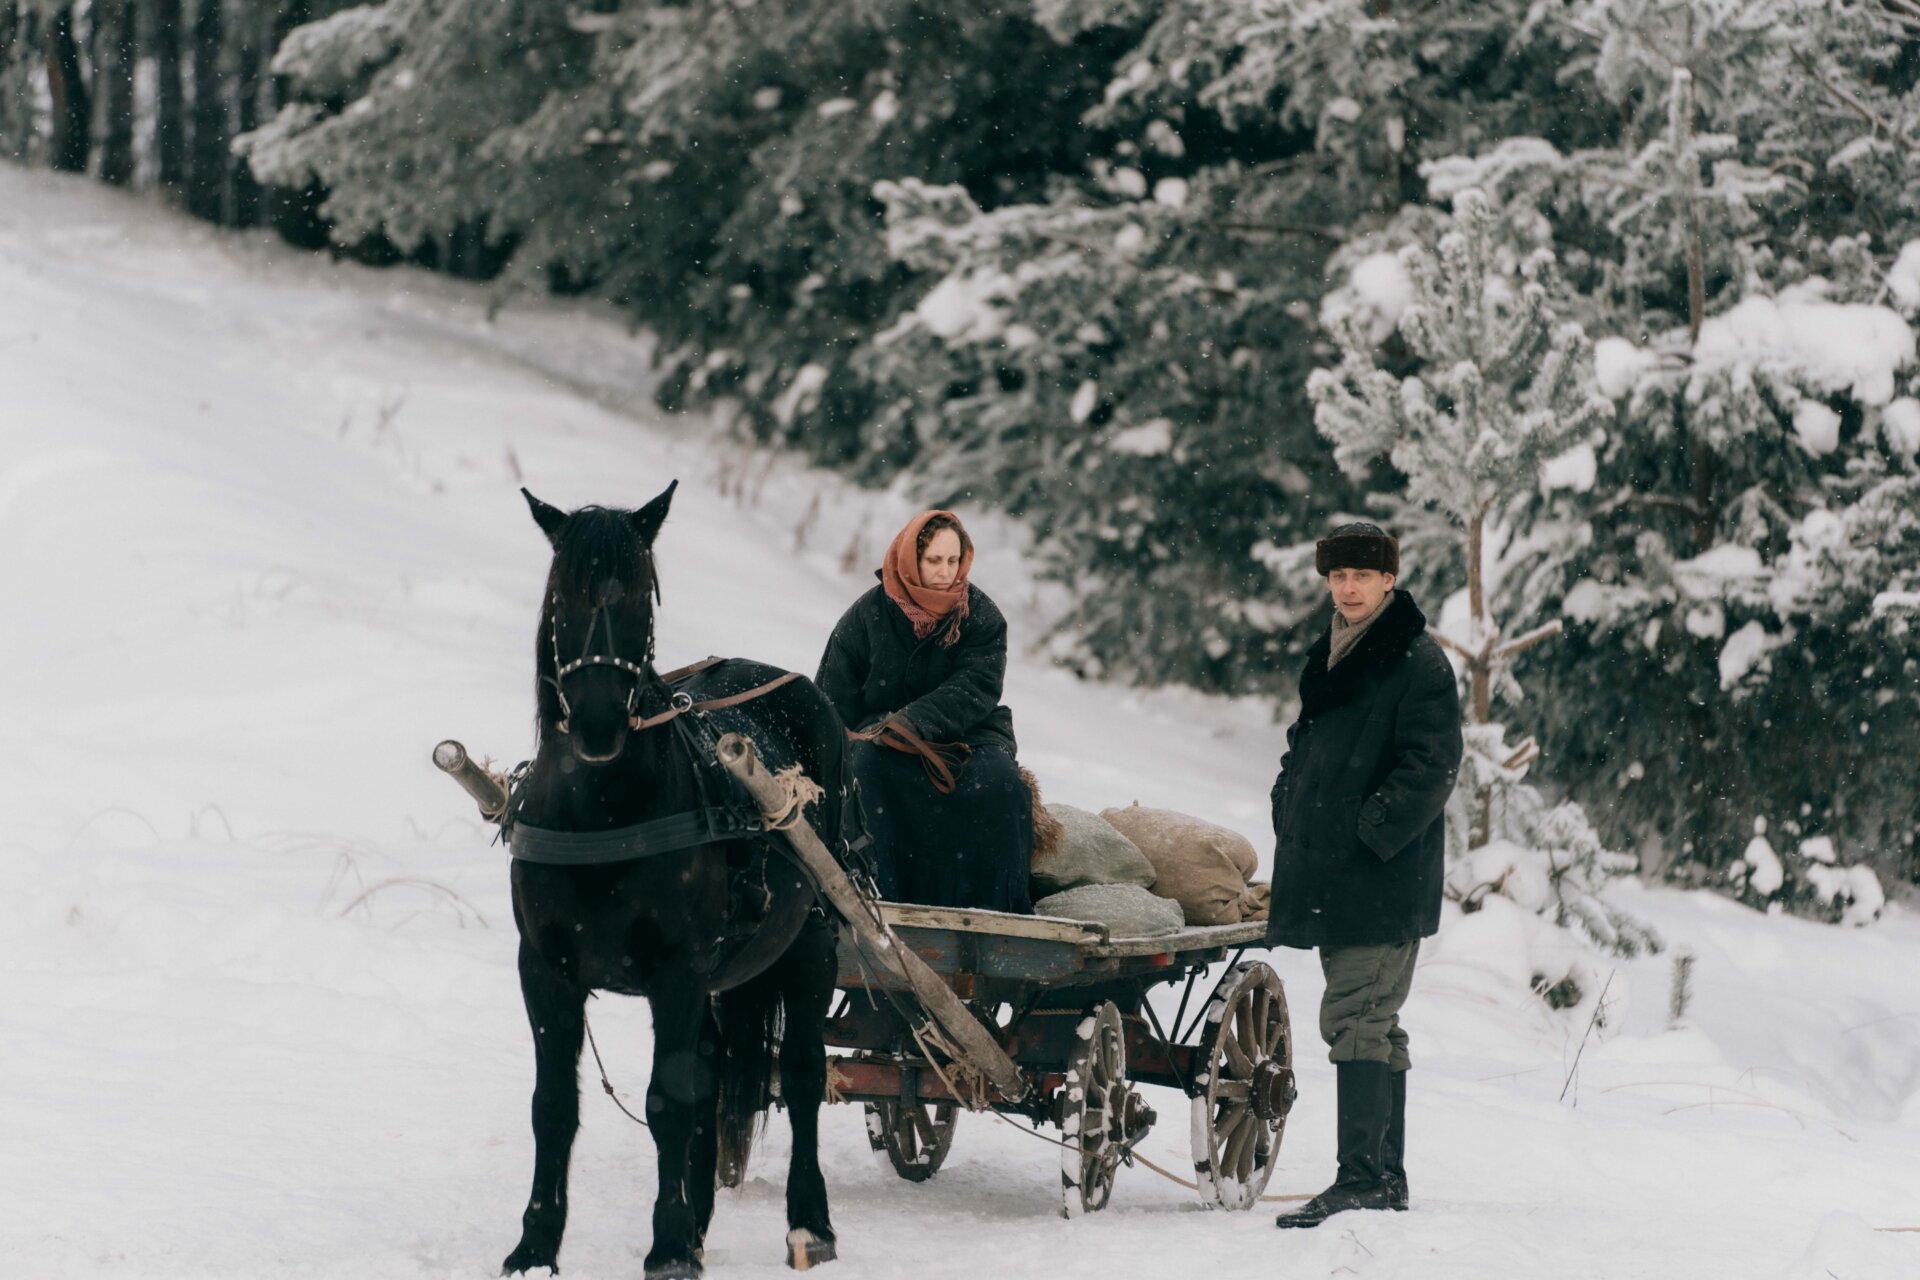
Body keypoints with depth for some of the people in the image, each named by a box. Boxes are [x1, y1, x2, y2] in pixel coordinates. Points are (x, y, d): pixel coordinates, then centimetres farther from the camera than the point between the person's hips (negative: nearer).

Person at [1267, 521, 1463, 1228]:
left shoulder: (1418, 662, -9)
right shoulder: (1333, 655, 18)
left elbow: (1430, 768, -16)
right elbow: (1307, 744, 28)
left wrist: (1369, 833, -19)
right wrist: (1290, 810, 11)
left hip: (1384, 878, -9)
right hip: (1334, 878, 9)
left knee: (1355, 1019, -14)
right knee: (1373, 1023, 13)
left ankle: (1361, 1176, -15)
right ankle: (1386, 1176, 19)